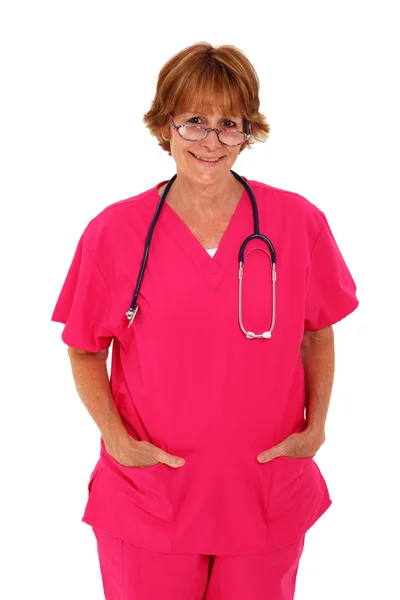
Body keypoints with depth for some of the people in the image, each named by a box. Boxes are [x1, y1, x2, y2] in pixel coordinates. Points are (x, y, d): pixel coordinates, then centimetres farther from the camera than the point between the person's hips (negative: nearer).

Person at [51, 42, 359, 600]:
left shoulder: (300, 223, -5)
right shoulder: (113, 232, -7)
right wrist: (118, 439, -10)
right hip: (145, 500, -1)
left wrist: (315, 428, -4)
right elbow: (85, 350, 2)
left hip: (268, 500, 1)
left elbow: (318, 335, 7)